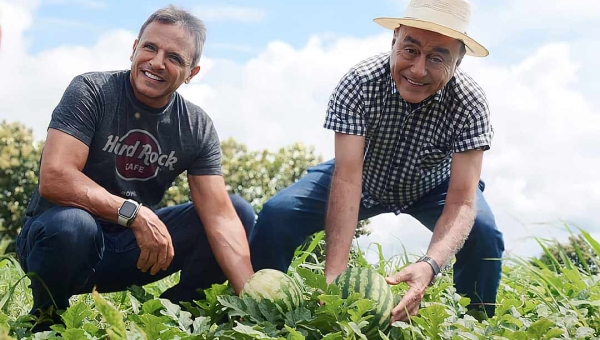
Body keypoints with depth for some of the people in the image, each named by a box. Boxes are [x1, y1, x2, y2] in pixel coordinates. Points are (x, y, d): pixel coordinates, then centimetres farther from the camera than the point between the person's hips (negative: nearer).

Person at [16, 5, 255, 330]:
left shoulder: (198, 128, -5)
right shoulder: (91, 91, -15)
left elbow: (220, 217, -14)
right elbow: (54, 179, -27)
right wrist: (134, 213, -33)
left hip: (133, 243, 4)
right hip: (66, 240, -3)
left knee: (240, 211, -8)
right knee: (70, 224, -39)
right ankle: (46, 317, -7)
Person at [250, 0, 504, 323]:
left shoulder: (470, 103, -31)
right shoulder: (361, 82, -33)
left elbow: (461, 203, -36)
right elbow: (346, 179, -38)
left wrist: (429, 265, -57)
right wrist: (335, 274, -48)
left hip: (432, 187, 0)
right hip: (364, 177, 0)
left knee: (483, 233, -27)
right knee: (278, 212, -20)